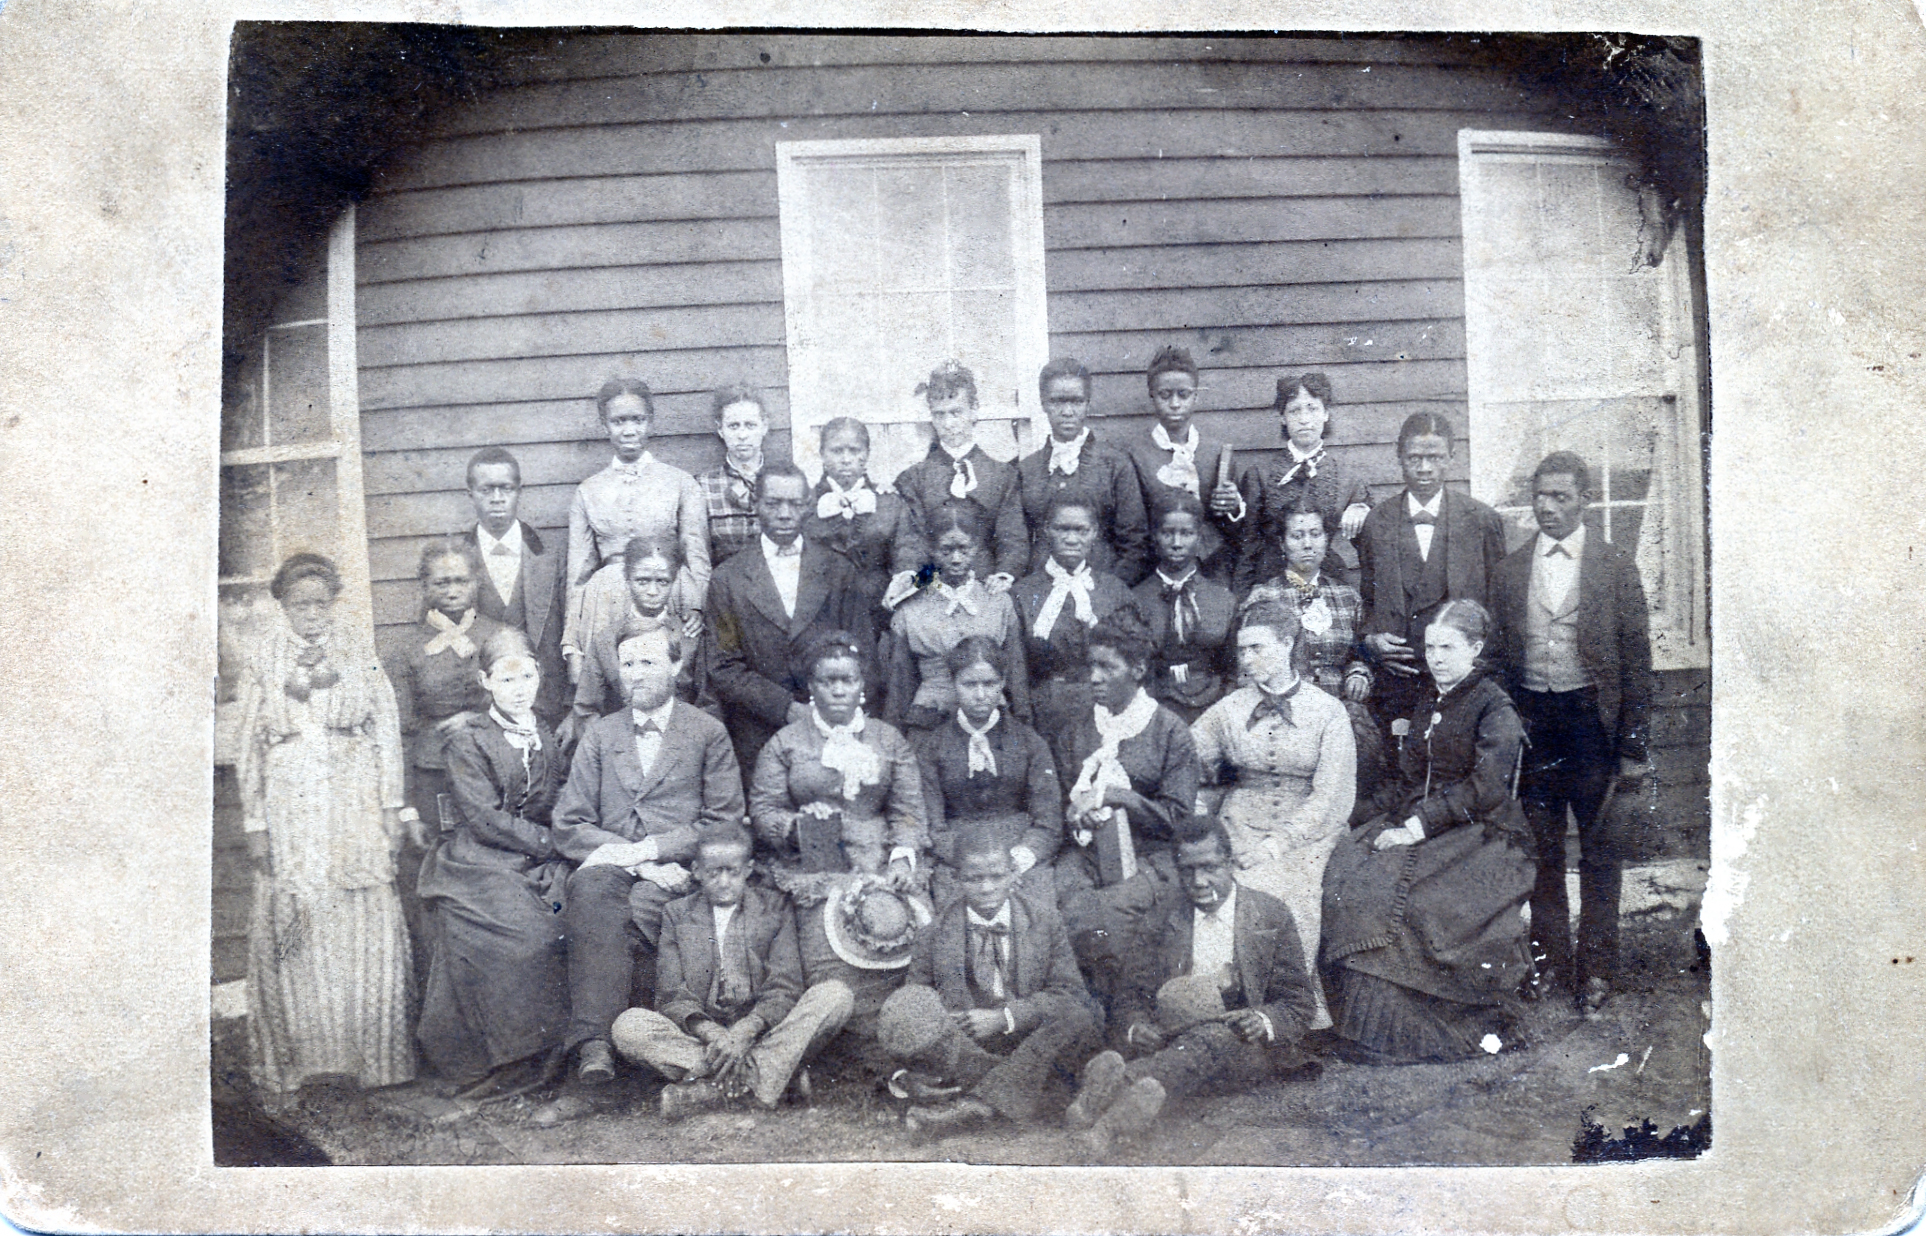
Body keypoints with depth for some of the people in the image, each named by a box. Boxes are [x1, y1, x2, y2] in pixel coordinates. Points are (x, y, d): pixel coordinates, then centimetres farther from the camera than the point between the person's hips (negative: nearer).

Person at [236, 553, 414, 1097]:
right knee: (292, 931, -1)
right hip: (290, 811, 0)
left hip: (356, 809, 0)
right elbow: (250, 749, 6)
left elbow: (387, 736, 7)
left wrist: (392, 809, 1)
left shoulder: (359, 663, 7)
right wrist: (255, 823, 1)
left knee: (366, 925, -2)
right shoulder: (262, 668, 6)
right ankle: (292, 1058, 8)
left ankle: (373, 1053, 7)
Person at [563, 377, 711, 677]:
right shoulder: (588, 492, 13)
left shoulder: (680, 483, 9)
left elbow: (698, 560, 7)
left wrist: (695, 613, -8)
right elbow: (578, 573, 14)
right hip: (607, 611, 1)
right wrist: (572, 648, 8)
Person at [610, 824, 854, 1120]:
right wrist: (710, 1033, -19)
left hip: (763, 1032, 0)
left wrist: (745, 1031, -19)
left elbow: (785, 988, 0)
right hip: (699, 1037, 0)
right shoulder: (676, 914, 13)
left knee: (835, 995, -25)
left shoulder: (775, 907, 11)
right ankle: (754, 1079, -32)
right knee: (628, 1026, -26)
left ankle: (715, 1088, -34)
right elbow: (671, 994, 2)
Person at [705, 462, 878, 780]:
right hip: (758, 740, -1)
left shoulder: (838, 570, 8)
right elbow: (724, 668, -1)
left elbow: (861, 654, 7)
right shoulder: (728, 579, 4)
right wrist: (789, 710, -11)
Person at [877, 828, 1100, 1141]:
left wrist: (1005, 1018, -19)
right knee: (899, 1014, -28)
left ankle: (978, 1104, -37)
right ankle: (1014, 1094, -31)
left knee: (1081, 1019, -31)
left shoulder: (1042, 916, 1)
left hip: (1027, 1039, 0)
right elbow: (917, 990, 5)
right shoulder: (936, 930, 1)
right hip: (961, 1041, 0)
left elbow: (1069, 992, -3)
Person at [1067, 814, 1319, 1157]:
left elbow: (1298, 1001, 8)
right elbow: (1135, 992, 11)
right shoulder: (1165, 912, 12)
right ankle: (1143, 1092, -65)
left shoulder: (1271, 914, 8)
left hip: (1243, 1043, -3)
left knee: (1209, 1039, -38)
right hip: (1171, 1040, 3)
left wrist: (1266, 1023, -16)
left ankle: (1120, 1082, -62)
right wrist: (1134, 1028, -14)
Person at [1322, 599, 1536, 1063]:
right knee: (1344, 877, -18)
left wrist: (1419, 826, -19)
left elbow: (1485, 789, -14)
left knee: (1395, 894, -29)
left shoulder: (1494, 707, -3)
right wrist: (1362, 816, 3)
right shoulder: (1427, 705, 18)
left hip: (1480, 837, -6)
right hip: (1415, 827, 7)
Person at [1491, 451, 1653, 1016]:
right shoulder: (1511, 568, 7)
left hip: (1591, 715, -2)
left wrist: (1632, 747, -4)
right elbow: (1501, 652, 9)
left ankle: (1597, 968, 16)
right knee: (1542, 846, 9)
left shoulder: (1616, 566, -1)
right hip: (1530, 719, 3)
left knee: (1597, 847, 5)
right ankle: (1550, 961, 21)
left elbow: (1637, 658, -1)